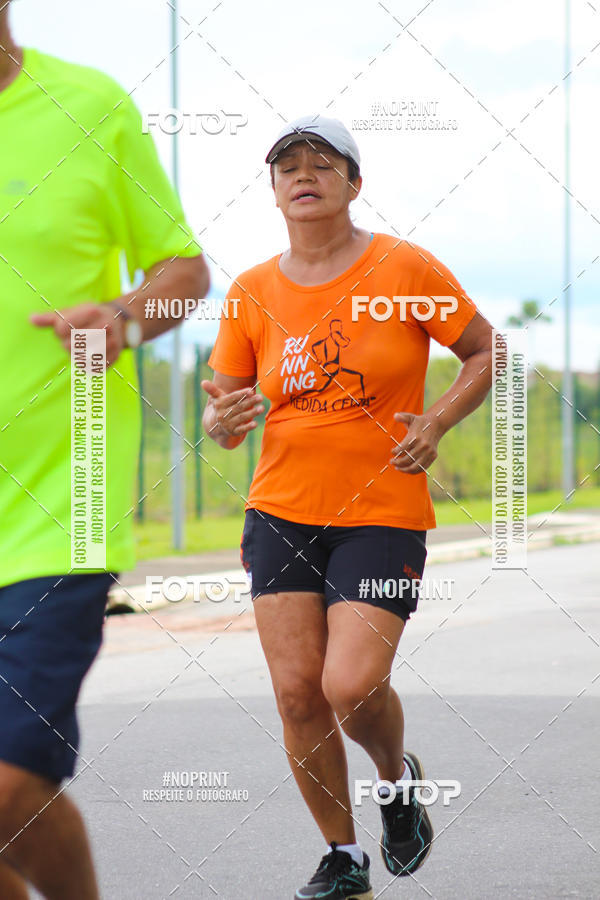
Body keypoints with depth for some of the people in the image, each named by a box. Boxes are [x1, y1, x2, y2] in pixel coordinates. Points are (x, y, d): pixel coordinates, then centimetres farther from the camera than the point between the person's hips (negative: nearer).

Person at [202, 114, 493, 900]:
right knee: (297, 690, -3)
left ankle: (398, 778, 19)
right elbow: (222, 407, 10)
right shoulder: (253, 292, 4)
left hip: (383, 514, -3)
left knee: (351, 685, -16)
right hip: (282, 510, 3)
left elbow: (487, 352, 4)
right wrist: (223, 421, -13)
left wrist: (436, 423, -10)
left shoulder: (405, 268, -5)